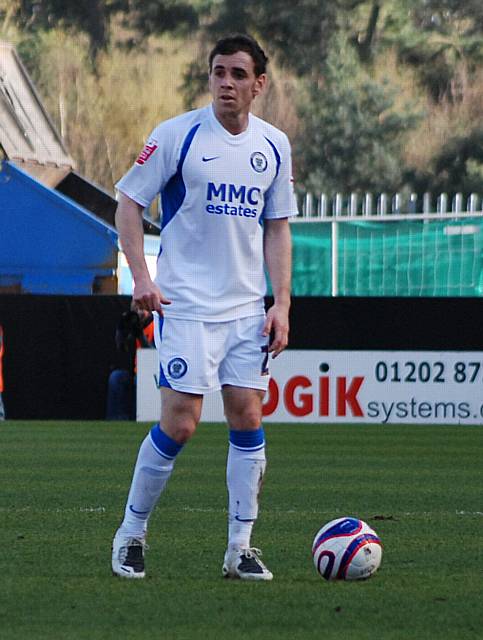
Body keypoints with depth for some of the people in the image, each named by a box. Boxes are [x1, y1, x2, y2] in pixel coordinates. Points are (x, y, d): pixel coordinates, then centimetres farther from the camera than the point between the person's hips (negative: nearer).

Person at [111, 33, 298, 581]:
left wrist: (282, 303, 5)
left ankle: (240, 549, 8)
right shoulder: (177, 135, -7)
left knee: (248, 420, 1)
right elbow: (128, 202, -3)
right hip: (185, 304, -5)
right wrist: (142, 277, -14)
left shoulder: (274, 146, 7)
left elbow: (277, 226, 14)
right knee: (179, 423, -9)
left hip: (247, 307, 5)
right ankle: (131, 534, 8)